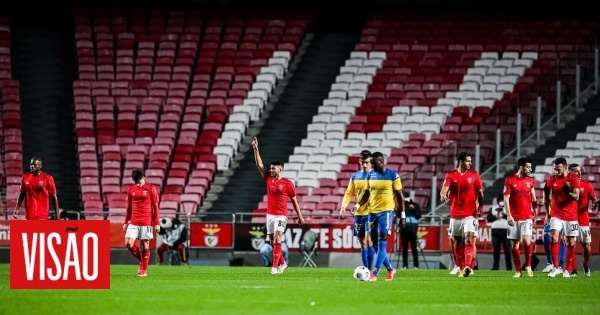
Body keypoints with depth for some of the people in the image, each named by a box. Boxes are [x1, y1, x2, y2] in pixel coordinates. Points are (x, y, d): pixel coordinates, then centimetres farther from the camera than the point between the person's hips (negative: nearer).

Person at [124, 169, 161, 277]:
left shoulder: (151, 189, -1)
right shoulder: (131, 190, 8)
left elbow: (155, 207, 1)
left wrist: (157, 223, -2)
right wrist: (126, 222, 14)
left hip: (146, 222, -3)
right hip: (133, 222, 3)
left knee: (145, 246, -1)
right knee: (128, 243, -9)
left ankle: (144, 271, 7)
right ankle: (141, 260, 15)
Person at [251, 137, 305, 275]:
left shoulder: (287, 183, -7)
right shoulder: (268, 179, 5)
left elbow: (294, 200, 0)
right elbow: (259, 164, 2)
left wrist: (300, 216, 2)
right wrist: (256, 149, -8)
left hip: (281, 216, -6)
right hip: (270, 215, 6)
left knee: (277, 240, -14)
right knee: (272, 241, 10)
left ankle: (275, 267, -14)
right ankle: (282, 263, 26)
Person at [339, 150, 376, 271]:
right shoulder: (355, 176, 10)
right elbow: (349, 193, 11)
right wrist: (343, 206, -6)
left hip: (371, 212, -5)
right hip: (358, 214, 5)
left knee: (368, 240, -16)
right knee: (362, 243, 8)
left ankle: (370, 270, -16)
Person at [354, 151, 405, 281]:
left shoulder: (393, 175, -5)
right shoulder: (370, 175, 9)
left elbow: (399, 195, -2)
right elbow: (366, 194, 16)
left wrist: (402, 214, -4)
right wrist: (358, 205, -2)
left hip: (386, 212, -6)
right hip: (372, 212, 6)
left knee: (382, 243, -12)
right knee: (375, 244, 8)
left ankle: (374, 274, -14)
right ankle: (390, 269, 26)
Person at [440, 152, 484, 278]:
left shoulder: (474, 175, 4)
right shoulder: (451, 175, 3)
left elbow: (480, 193, 8)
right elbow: (445, 189, -9)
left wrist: (480, 207, -5)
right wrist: (443, 195, -33)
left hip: (470, 214, -2)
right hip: (455, 214, 2)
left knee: (469, 239, -16)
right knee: (457, 243, 7)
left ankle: (468, 267, -27)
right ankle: (461, 268, 16)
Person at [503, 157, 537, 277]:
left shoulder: (530, 181, 10)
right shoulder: (510, 180, -1)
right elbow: (506, 199, -4)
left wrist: (535, 210, 9)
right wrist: (509, 215, -10)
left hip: (527, 217, 1)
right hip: (514, 218, -1)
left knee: (527, 241, -15)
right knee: (514, 245, 1)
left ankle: (528, 266, 1)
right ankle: (518, 271, 8)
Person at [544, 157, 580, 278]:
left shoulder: (574, 179, -6)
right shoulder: (551, 180, 2)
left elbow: (576, 197, -12)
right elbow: (548, 198, 13)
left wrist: (568, 192, -31)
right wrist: (547, 213, 10)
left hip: (571, 216, -1)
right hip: (556, 215, 1)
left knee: (571, 243, 2)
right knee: (553, 238, -17)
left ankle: (566, 270, 14)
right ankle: (555, 268, -13)